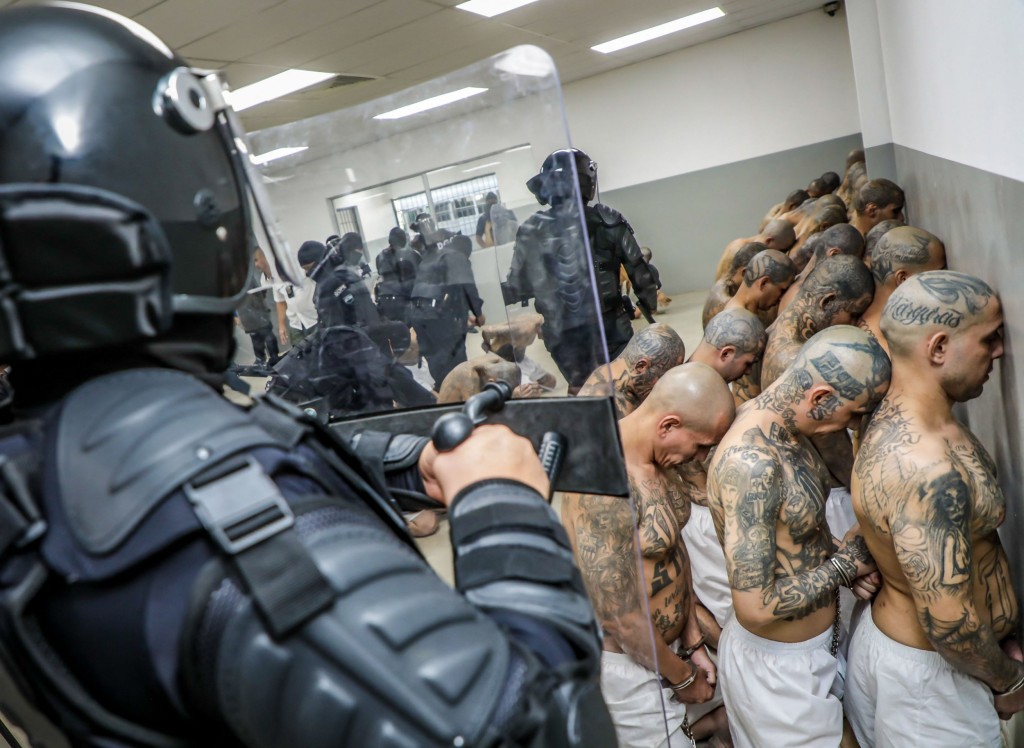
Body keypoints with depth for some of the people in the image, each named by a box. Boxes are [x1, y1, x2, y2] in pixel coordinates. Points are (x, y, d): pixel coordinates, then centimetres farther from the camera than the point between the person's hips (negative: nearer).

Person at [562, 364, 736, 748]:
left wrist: (694, 643, 6)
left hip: (670, 644, 9)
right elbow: (621, 618, -26)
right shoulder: (605, 485, -32)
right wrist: (683, 676, -11)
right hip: (628, 663, -9)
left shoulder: (657, 460, -1)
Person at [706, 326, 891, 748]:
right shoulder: (750, 463, -33)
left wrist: (840, 556, -5)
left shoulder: (786, 426, -3)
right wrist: (843, 564, -19)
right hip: (781, 668, -9)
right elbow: (756, 608, -32)